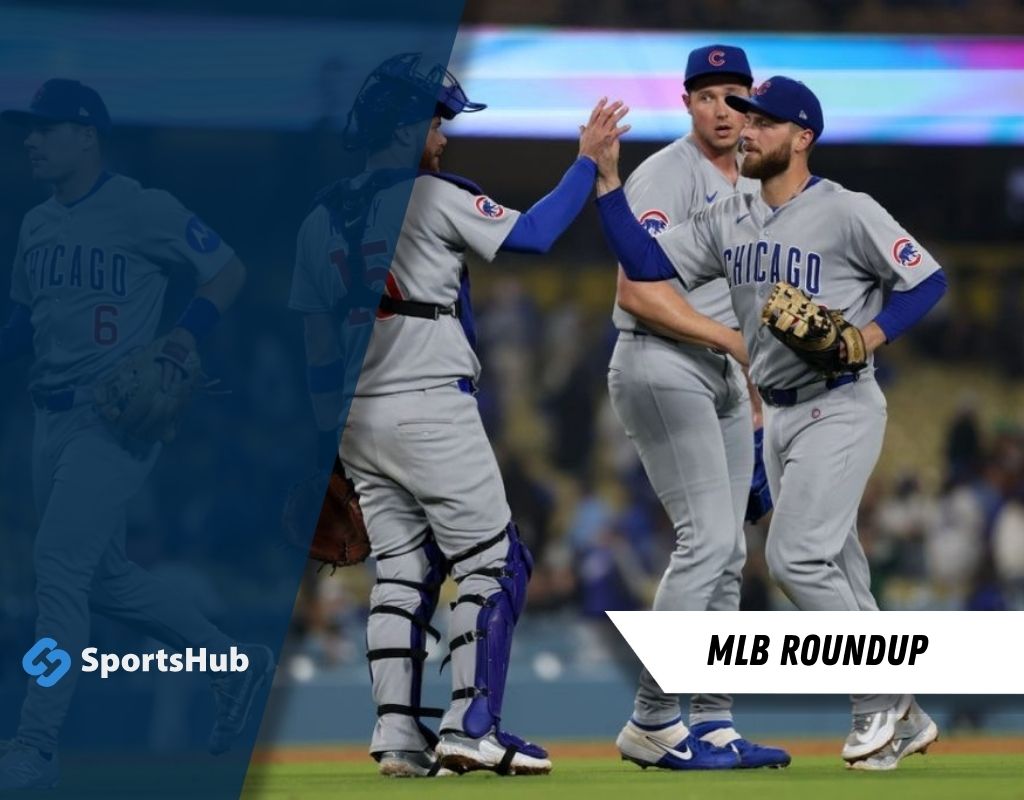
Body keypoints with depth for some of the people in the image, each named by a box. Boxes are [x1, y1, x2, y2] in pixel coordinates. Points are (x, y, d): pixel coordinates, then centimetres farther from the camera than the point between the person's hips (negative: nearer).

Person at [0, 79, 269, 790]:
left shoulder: (145, 210, -8)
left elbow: (229, 270, -3)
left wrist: (187, 333, -18)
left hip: (120, 418, -8)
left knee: (59, 567, -15)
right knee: (105, 577, 13)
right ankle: (235, 664, 30)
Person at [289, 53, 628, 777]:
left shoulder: (322, 218, 10)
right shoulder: (433, 198, -9)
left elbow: (317, 343, 11)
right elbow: (534, 233, -16)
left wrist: (329, 436, 15)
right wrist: (588, 160, -5)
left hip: (356, 419, 7)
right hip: (430, 411, -7)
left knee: (401, 573, 11)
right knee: (494, 563, 0)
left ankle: (399, 735, 5)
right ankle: (471, 729, -8)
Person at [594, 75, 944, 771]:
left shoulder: (848, 212, -12)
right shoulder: (728, 219, 7)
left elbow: (928, 278, -7)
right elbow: (647, 264, -1)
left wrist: (870, 335, -20)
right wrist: (608, 180, -9)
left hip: (840, 407, -7)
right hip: (778, 414, 7)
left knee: (796, 556, -17)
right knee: (835, 571, 9)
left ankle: (884, 700, -3)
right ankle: (903, 721, 18)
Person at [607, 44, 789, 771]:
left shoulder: (752, 187, 16)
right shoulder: (667, 177, -12)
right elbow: (637, 292, -22)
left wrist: (758, 405, 16)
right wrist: (733, 340, -23)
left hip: (724, 377, 9)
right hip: (662, 368, -9)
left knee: (728, 552, 8)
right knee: (707, 539, -16)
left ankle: (713, 725, 13)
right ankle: (652, 722, -13)